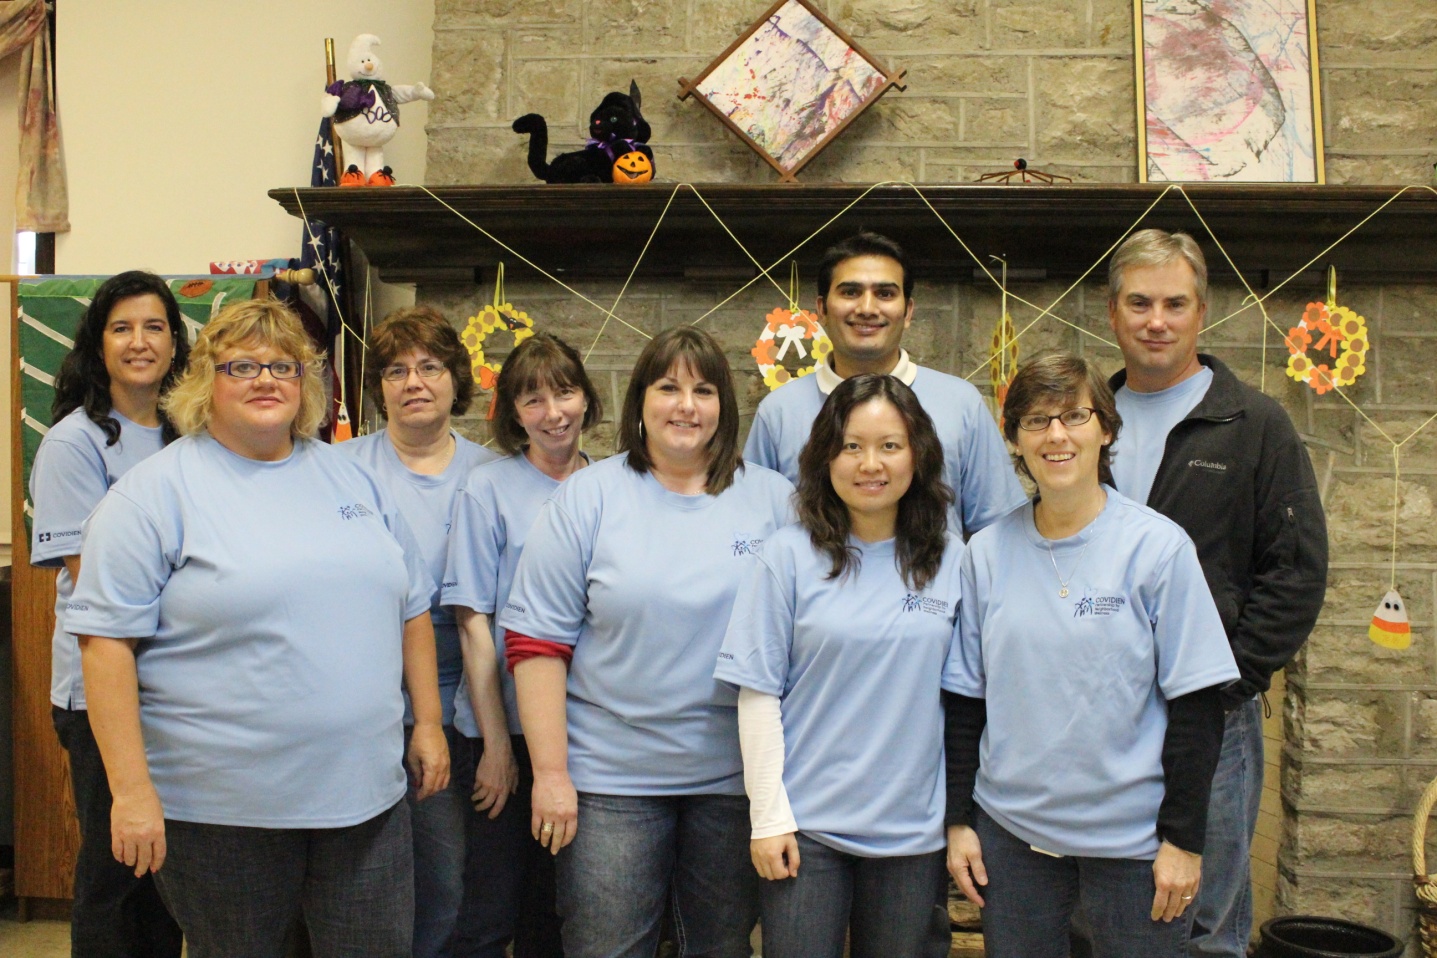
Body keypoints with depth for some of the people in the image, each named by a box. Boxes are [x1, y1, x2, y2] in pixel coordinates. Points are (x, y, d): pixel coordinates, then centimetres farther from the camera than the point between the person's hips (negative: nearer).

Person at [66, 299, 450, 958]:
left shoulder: (352, 477, 10)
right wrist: (132, 789, -15)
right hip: (219, 808, -4)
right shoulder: (156, 492, -6)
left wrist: (428, 722, 10)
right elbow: (107, 640, -11)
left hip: (366, 795, 5)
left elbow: (411, 608, 15)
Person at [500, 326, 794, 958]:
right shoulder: (588, 497, -2)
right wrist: (550, 772, -9)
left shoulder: (775, 500, 3)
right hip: (610, 780, -1)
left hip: (737, 778, 2)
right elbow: (536, 641, -4)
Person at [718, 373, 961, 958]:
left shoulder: (950, 559, 2)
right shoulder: (790, 555, -5)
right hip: (807, 827, -2)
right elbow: (758, 691, -5)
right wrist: (768, 817, -7)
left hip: (914, 828, 2)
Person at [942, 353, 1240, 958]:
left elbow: (1195, 704, -6)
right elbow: (964, 698, 6)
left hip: (1132, 837, -2)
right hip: (1010, 829, 3)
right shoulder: (987, 553, 2)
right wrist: (958, 819, 5)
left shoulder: (1158, 546, -7)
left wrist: (1183, 837, -8)